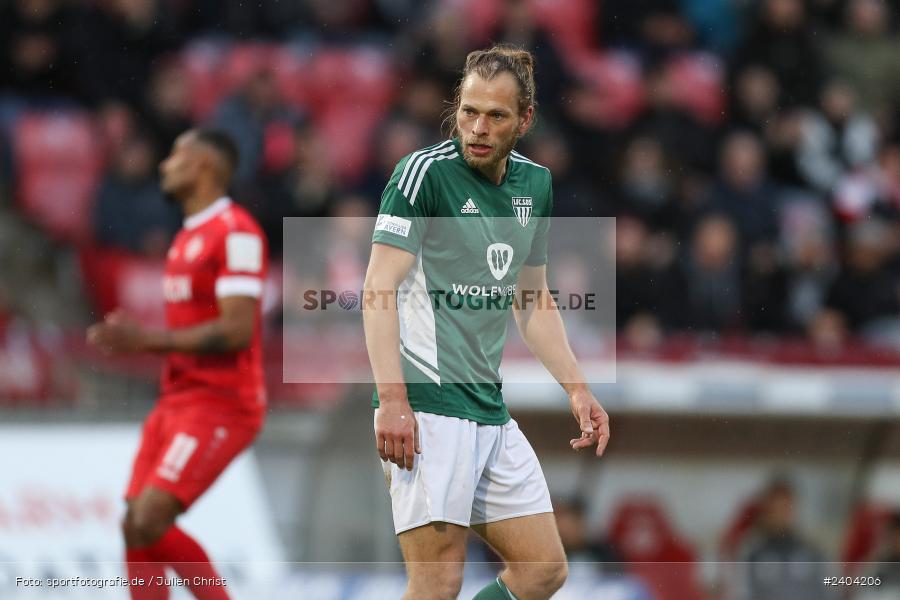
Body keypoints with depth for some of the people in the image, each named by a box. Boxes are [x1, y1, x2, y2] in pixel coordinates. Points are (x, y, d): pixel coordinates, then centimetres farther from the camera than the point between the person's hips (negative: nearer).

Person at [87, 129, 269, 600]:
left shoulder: (235, 232, -13)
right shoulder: (188, 238, 18)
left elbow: (235, 330, -21)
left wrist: (147, 339, -20)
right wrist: (132, 337, 8)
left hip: (220, 403, -10)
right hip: (179, 399, 10)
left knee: (151, 521, -19)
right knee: (136, 525, 3)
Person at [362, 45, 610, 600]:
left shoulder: (535, 184, 13)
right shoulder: (425, 171, -8)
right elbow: (379, 290, -13)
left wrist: (577, 388, 17)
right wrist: (392, 402, -22)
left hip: (490, 411, 8)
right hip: (428, 405, -8)